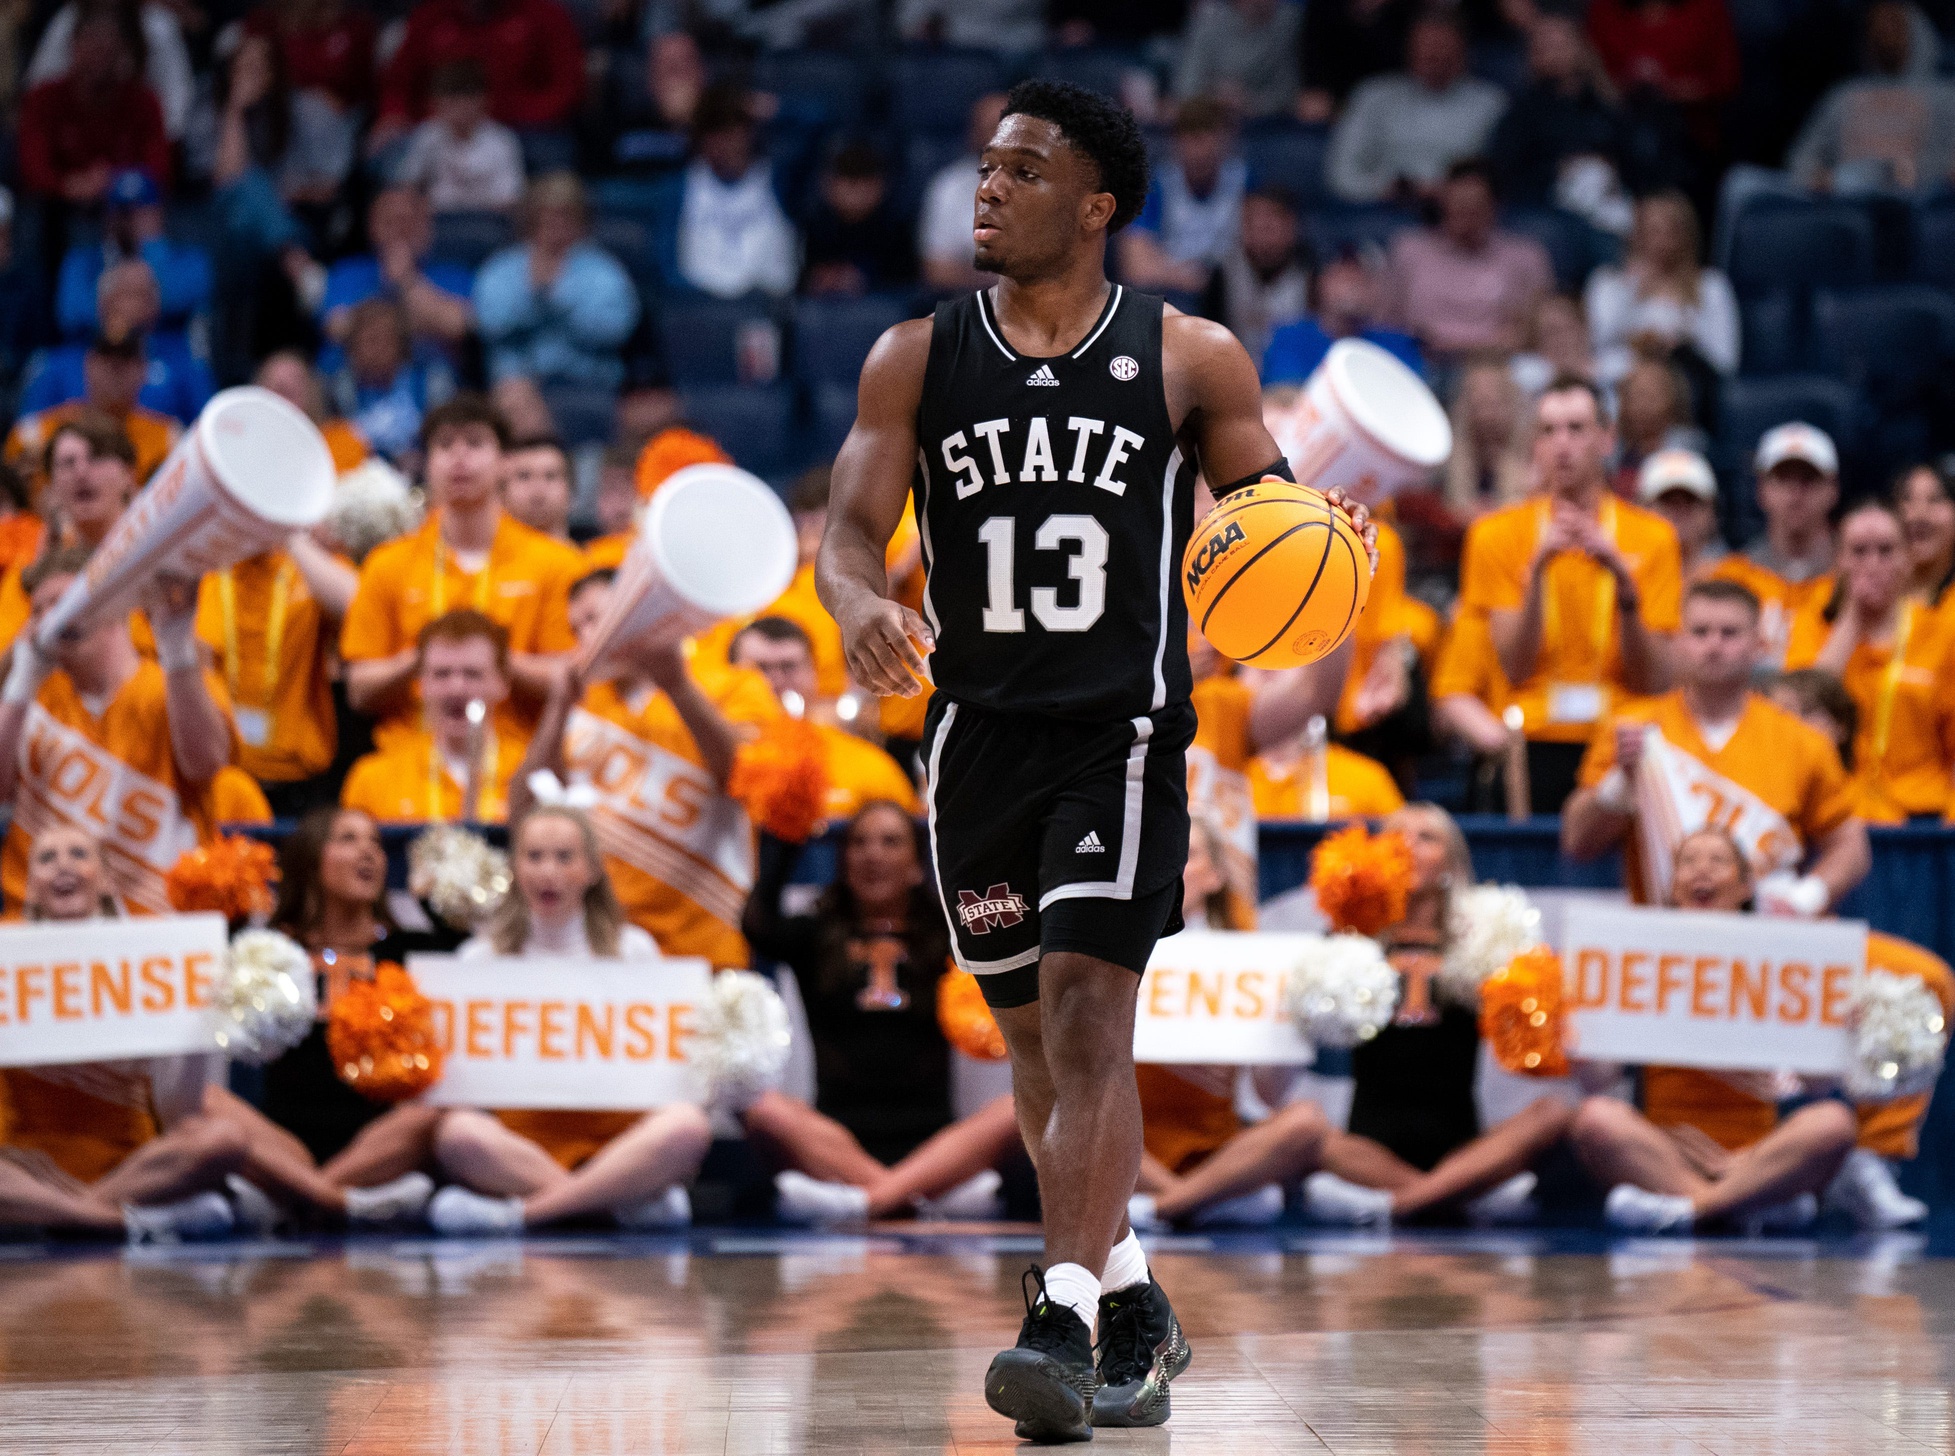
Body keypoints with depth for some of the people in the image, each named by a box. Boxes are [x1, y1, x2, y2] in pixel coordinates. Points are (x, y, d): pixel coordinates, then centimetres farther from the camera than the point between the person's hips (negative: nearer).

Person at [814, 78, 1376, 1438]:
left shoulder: (1190, 359, -2)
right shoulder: (916, 358, 4)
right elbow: (852, 528, -2)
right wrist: (860, 604, -24)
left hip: (1125, 736, -4)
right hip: (982, 738, 4)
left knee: (1087, 1018, -17)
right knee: (1038, 1042, 13)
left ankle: (1065, 1325, -22)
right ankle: (1136, 1312, 29)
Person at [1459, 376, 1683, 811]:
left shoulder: (1651, 537, 6)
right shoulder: (1496, 534, 6)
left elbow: (1654, 681, -1)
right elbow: (1515, 669, -4)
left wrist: (1624, 585, -14)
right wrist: (1537, 571, -15)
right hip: (1534, 748, 0)